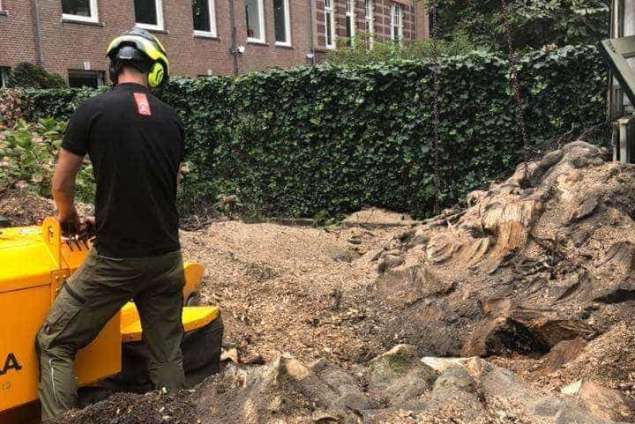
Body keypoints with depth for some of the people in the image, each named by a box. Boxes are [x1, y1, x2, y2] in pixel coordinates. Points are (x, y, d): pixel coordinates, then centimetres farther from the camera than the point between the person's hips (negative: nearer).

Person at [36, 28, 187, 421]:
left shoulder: (93, 110, -6)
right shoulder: (171, 118, 5)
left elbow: (61, 185, 0)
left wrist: (71, 220, 21)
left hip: (114, 260, -4)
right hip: (167, 257, 4)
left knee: (55, 344, 12)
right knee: (167, 353, 16)